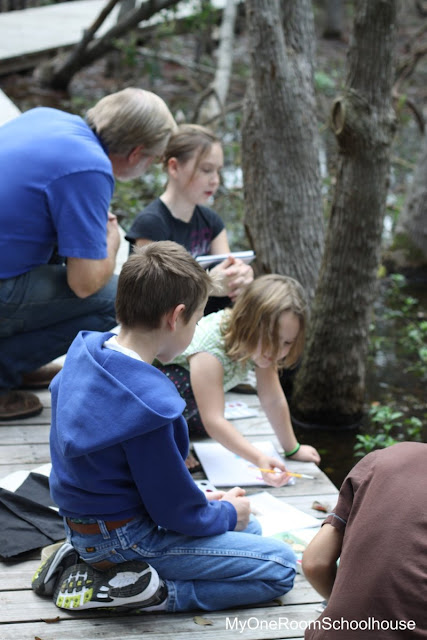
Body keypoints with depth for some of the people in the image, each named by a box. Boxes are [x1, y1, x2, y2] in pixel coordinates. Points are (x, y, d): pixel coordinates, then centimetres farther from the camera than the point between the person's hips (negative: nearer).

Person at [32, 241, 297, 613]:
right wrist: (228, 513, 2)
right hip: (123, 537, -9)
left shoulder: (88, 352, -3)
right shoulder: (148, 404, -31)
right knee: (280, 567, -6)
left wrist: (202, 498, 11)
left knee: (247, 527, 24)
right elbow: (176, 513, -19)